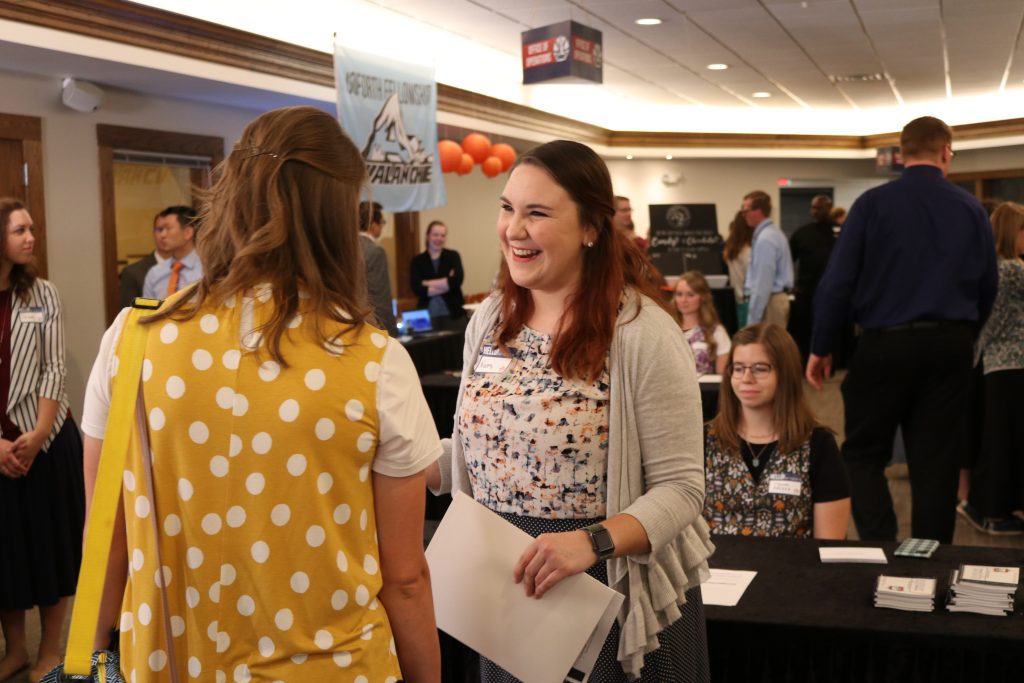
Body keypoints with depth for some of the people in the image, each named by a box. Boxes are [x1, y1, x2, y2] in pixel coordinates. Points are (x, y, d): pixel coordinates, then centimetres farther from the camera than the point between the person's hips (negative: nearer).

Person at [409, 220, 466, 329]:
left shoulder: (453, 256, 7)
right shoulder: (417, 260, 7)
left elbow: (457, 280, -9)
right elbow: (417, 288, -6)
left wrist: (429, 283, -7)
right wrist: (447, 284, -8)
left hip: (453, 314, 0)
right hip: (428, 316, 0)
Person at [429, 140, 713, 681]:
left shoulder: (643, 333, -17)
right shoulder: (489, 320, 1)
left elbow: (679, 487, -16)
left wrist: (593, 541, -30)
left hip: (613, 596, -5)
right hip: (504, 588, 5)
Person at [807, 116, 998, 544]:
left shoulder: (873, 203, -5)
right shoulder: (971, 209, 4)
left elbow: (837, 280, -8)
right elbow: (988, 288, 10)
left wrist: (820, 347, -1)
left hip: (886, 344, -3)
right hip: (950, 346, 3)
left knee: (863, 453, 10)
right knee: (937, 461, 10)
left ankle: (881, 548, -5)